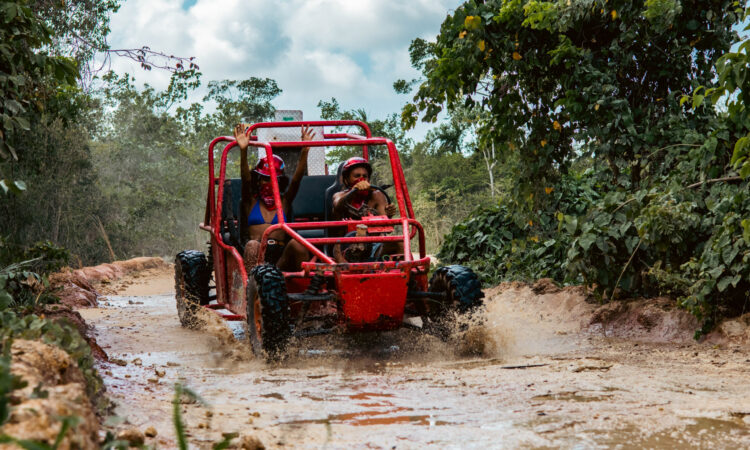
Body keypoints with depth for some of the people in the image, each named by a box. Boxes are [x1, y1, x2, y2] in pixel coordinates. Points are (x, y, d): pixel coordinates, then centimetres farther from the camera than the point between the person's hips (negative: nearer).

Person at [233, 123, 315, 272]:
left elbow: (296, 179, 6)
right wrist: (243, 151, -18)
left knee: (296, 243, -30)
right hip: (256, 255, -1)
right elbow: (245, 178, 0)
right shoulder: (251, 202, 17)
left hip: (281, 260, 1)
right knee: (252, 245, -35)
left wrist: (304, 151, -9)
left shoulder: (284, 202, 20)